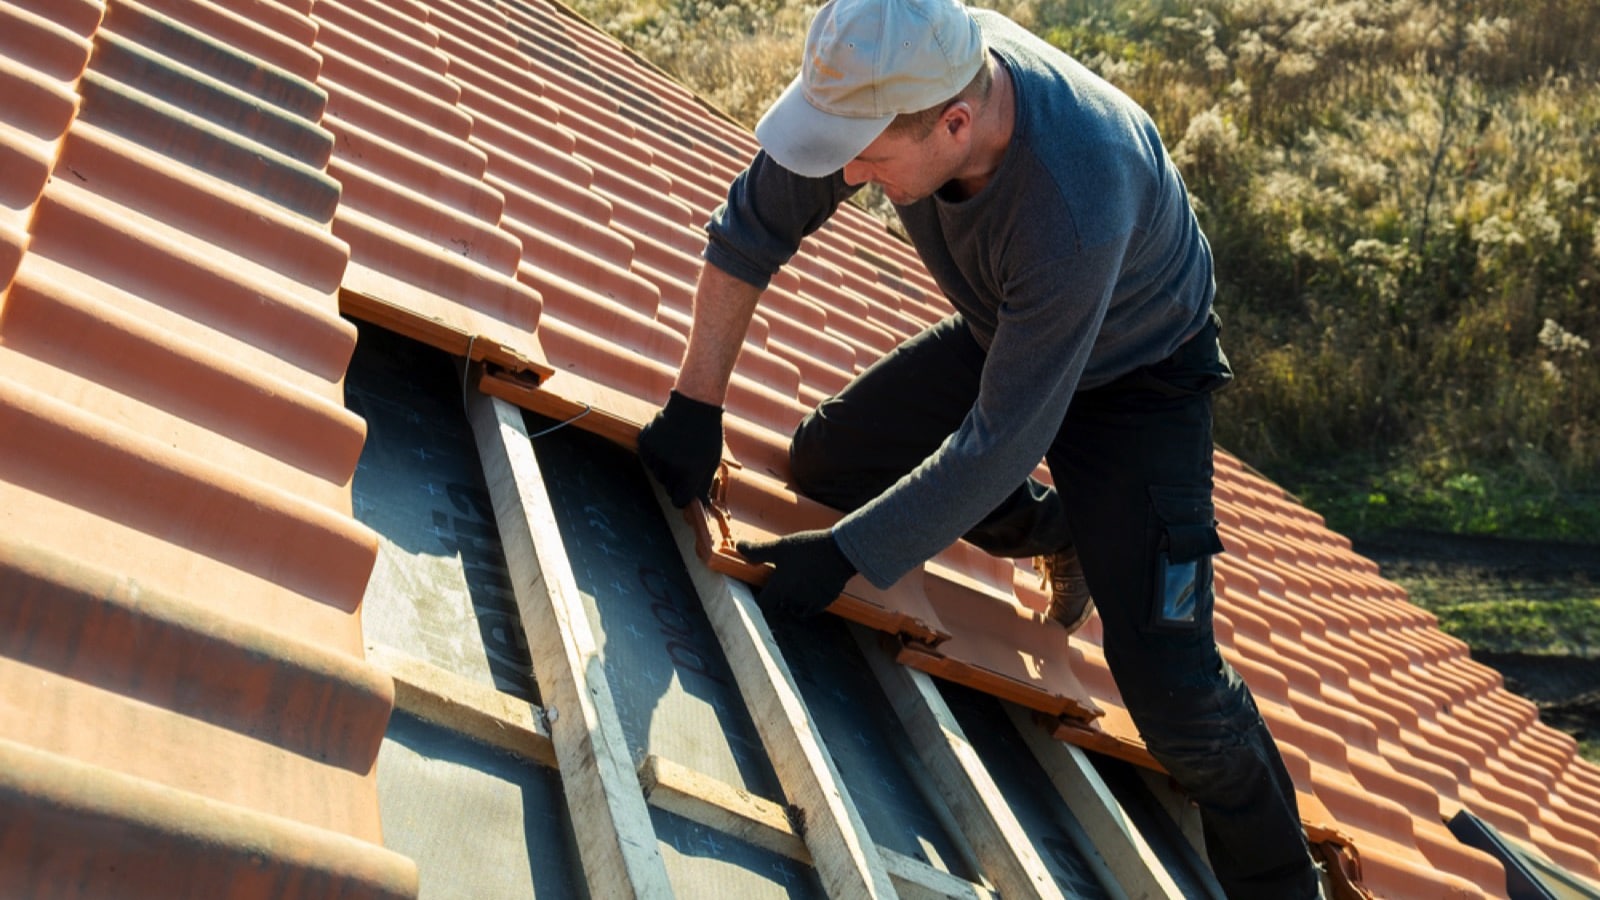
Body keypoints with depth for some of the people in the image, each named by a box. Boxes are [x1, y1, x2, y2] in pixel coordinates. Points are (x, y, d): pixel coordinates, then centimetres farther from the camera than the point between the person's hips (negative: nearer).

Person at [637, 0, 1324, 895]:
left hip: (1136, 374, -7)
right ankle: (1062, 532, 24)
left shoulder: (1075, 205, -43)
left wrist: (845, 555, -27)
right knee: (825, 464, 6)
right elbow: (753, 225, -11)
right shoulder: (902, 74, -25)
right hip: (1000, 332, 7)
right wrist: (697, 403, -13)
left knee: (1169, 686, -15)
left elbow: (1002, 443, -35)